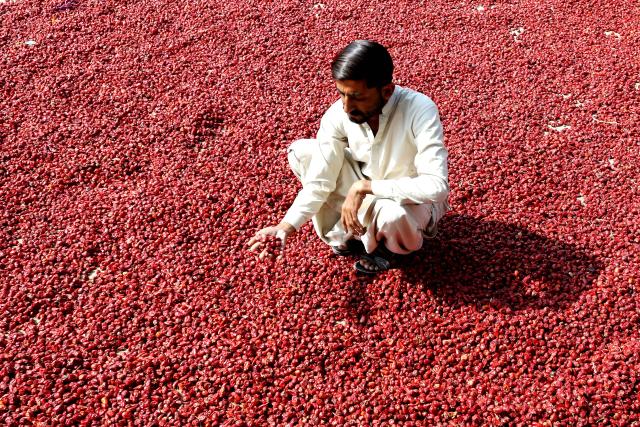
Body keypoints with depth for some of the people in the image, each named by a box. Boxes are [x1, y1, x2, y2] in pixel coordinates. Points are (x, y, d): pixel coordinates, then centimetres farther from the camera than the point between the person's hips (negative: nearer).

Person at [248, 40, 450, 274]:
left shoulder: (420, 110, -33)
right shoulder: (338, 114, -20)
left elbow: (436, 186, -40)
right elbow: (319, 181, -15)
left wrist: (364, 187, -37)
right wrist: (286, 226, -29)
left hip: (415, 201, -4)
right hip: (367, 191, 5)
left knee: (390, 215, -41)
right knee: (301, 151, -12)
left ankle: (387, 244, -2)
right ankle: (347, 232, 2)